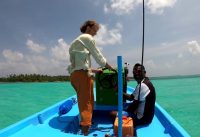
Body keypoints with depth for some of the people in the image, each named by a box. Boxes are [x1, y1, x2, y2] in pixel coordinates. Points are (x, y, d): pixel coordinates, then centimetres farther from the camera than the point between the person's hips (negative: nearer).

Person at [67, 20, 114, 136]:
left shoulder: (77, 41, 28)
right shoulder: (88, 38, 2)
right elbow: (99, 57, 0)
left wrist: (94, 70, 26)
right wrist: (112, 69, 12)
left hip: (75, 74, 9)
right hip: (82, 74, -9)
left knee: (83, 103, 18)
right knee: (86, 104, -7)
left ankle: (84, 129, 32)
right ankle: (85, 132, -3)